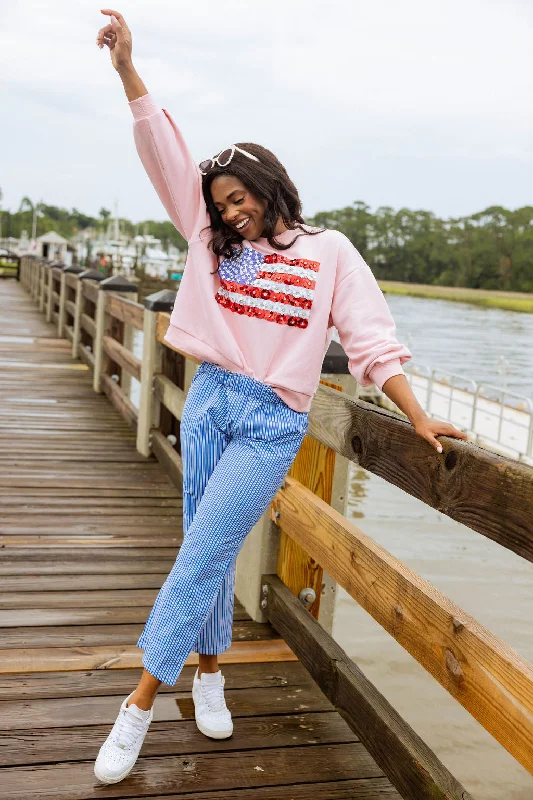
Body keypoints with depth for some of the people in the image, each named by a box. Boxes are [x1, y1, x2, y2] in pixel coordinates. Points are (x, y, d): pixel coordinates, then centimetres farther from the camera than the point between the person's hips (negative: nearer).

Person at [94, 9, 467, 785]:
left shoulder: (329, 252, -2)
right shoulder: (212, 239, 8)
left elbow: (373, 339, -5)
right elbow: (165, 153, 4)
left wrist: (419, 418, -12)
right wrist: (127, 67, -3)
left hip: (273, 425, -4)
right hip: (209, 402, 4)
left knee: (203, 555, -7)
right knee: (209, 552, 10)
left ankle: (140, 703, 2)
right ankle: (210, 670, 29)